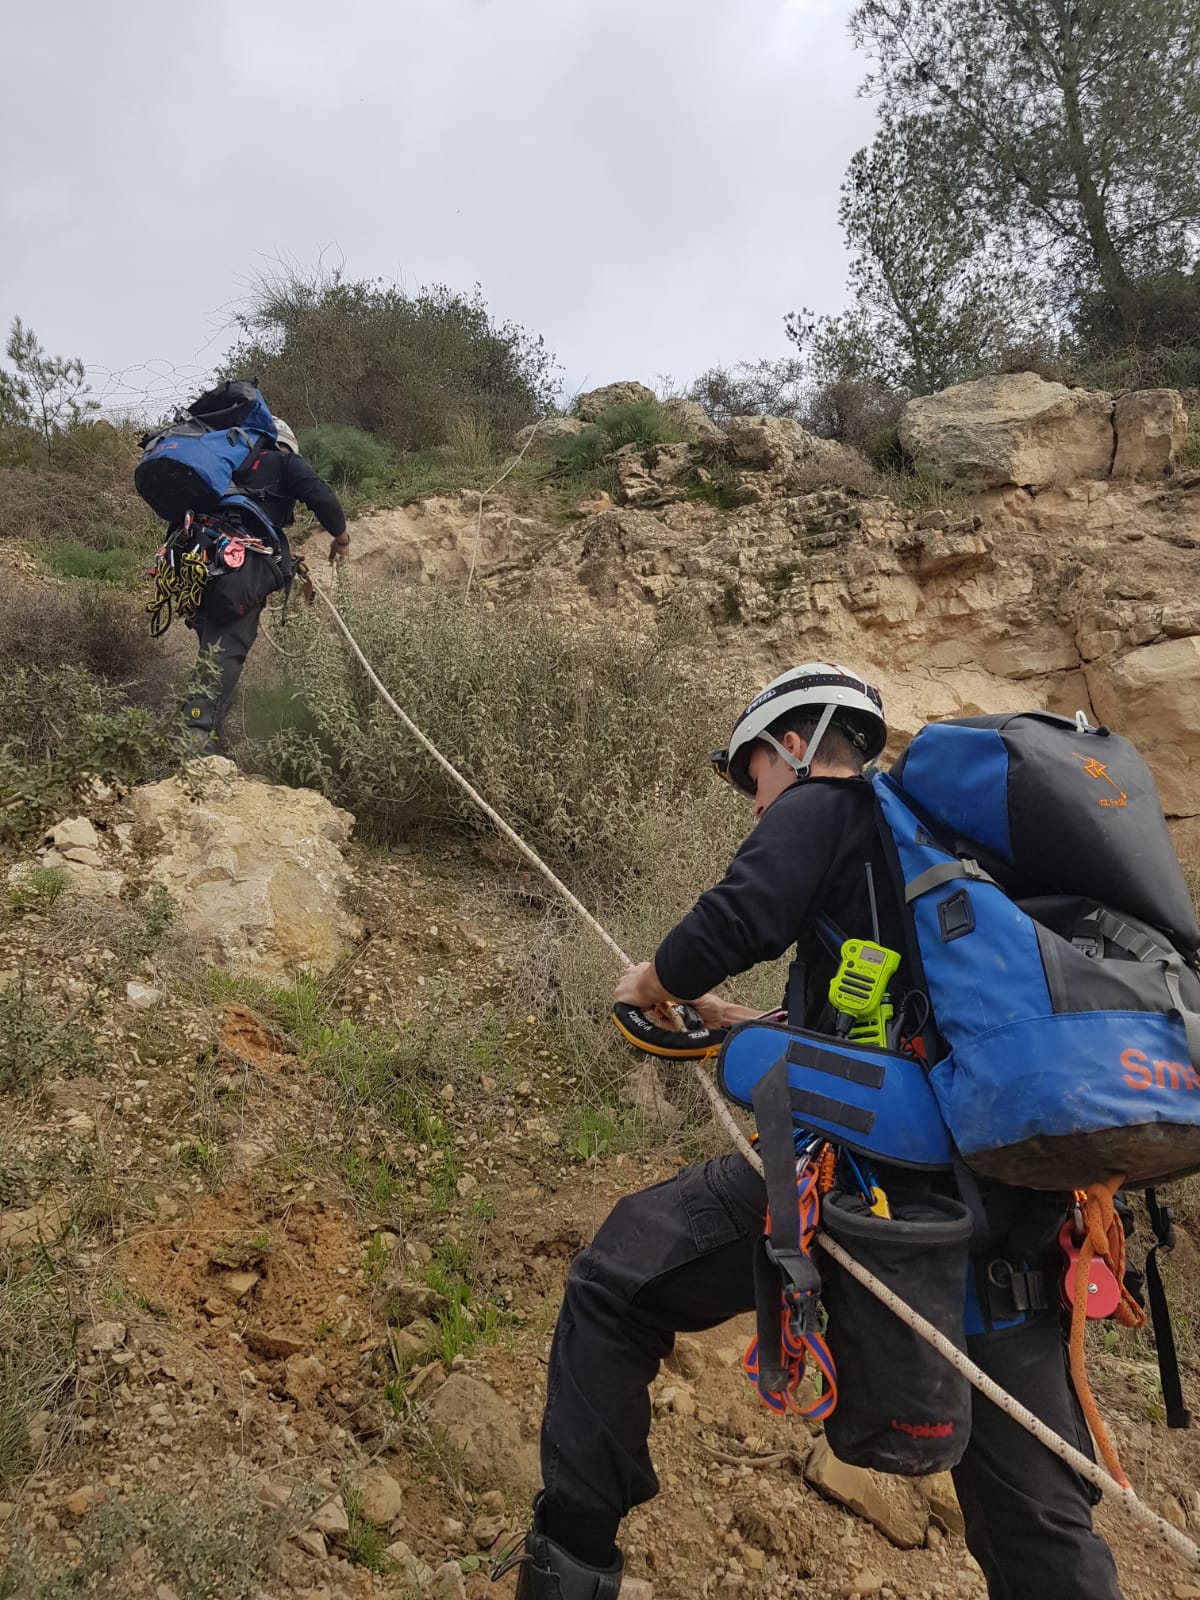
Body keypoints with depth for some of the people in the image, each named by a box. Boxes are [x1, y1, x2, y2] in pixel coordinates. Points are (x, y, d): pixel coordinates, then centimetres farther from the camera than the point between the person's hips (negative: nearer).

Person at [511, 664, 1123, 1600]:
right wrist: (745, 1027, 38)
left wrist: (649, 985, 9)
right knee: (1040, 1516, 17)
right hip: (1020, 1199, 9)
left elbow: (740, 920, -12)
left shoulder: (822, 803, 6)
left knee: (612, 1291, 5)